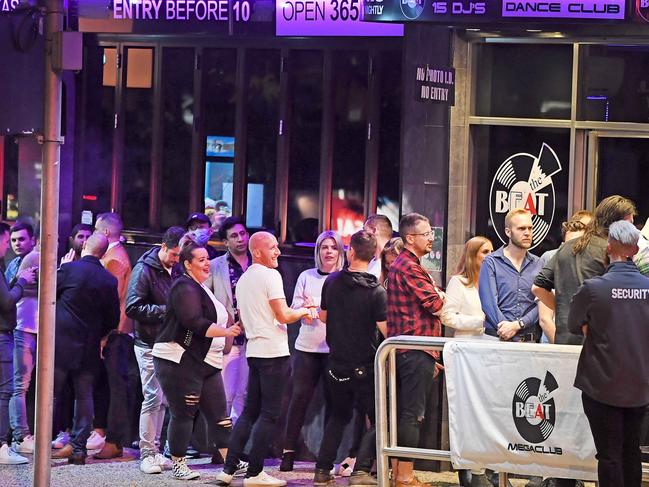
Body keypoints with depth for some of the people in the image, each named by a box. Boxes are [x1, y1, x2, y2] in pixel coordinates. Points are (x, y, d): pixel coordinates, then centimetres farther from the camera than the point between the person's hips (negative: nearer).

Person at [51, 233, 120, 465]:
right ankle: (79, 446, 7)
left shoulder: (69, 269, -10)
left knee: (51, 393, 2)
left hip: (62, 342, -3)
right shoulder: (109, 281, 1)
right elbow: (114, 319, 7)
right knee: (84, 395, 9)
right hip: (89, 348, 3)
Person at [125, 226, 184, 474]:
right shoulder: (144, 270, -12)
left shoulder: (175, 270, 9)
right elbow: (132, 308, -18)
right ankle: (147, 453, -1)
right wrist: (165, 311, -21)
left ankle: (154, 450, 16)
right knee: (153, 398, -7)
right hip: (149, 344, -7)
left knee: (163, 399, 9)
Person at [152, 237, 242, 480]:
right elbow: (194, 322, -24)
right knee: (183, 414, -4)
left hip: (205, 362, 10)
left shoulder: (200, 288, 19)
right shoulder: (185, 288, -13)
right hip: (179, 361, -10)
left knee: (218, 413, 6)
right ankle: (178, 464, 6)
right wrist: (225, 331, -23)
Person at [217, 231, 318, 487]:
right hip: (273, 351, -8)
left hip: (254, 349, 8)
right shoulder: (270, 275, -10)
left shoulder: (243, 280, 17)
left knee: (250, 411, 11)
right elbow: (284, 316, -16)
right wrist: (304, 311, 4)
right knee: (269, 413, -4)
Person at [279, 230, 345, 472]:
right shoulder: (306, 277, 11)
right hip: (307, 346, 1)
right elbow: (294, 309, 8)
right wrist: (303, 309, -14)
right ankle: (288, 451, 2)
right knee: (299, 397, -2)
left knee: (333, 400, 1)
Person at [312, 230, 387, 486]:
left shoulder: (332, 281, -2)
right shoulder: (376, 291, -16)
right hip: (365, 366, -5)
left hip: (337, 364, 5)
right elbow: (386, 330, -19)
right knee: (377, 419, 6)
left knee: (338, 416, 21)